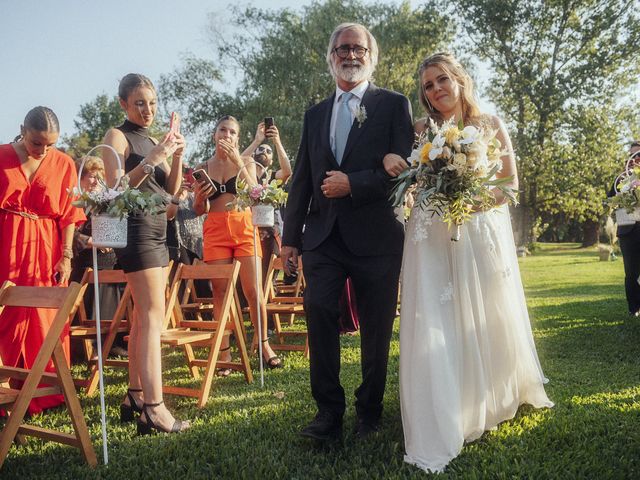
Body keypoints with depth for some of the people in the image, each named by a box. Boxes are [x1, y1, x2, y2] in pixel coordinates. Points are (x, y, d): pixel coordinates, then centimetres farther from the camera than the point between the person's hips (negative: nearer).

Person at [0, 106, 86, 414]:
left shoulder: (64, 164, 2)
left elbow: (69, 215, 3)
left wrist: (66, 256, -2)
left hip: (46, 251, 1)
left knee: (45, 323, 5)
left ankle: (45, 395, 18)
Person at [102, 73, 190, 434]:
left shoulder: (153, 140, 19)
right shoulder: (117, 136, -2)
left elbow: (172, 190, 13)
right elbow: (116, 188, -13)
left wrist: (176, 157, -3)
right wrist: (152, 158, -21)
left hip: (158, 230, 8)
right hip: (136, 229, -8)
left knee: (144, 316, 8)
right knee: (153, 315, -15)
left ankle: (136, 397, 14)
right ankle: (154, 408, -18)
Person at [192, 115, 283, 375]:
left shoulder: (246, 162, 9)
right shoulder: (203, 167, 12)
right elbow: (199, 210, 12)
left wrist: (237, 161, -14)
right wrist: (200, 197, -11)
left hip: (243, 228, -1)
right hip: (215, 231, 1)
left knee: (253, 291, -4)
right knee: (220, 292, -1)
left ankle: (264, 345, 10)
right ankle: (224, 352, 5)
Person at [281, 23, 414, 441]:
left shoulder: (394, 105, 4)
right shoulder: (315, 114, 17)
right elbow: (302, 179, 15)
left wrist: (353, 184, -14)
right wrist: (291, 237, 11)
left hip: (375, 236, -3)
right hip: (323, 235, 3)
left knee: (376, 328, 5)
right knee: (319, 313, -9)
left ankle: (369, 412, 21)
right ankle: (329, 411, 3)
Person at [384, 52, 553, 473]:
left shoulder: (491, 126, 7)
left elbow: (511, 185, 5)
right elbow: (406, 179, 3)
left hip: (482, 235, 1)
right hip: (433, 239, -1)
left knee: (488, 321, 10)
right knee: (436, 327, -5)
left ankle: (495, 398, 36)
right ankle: (439, 433, 1)